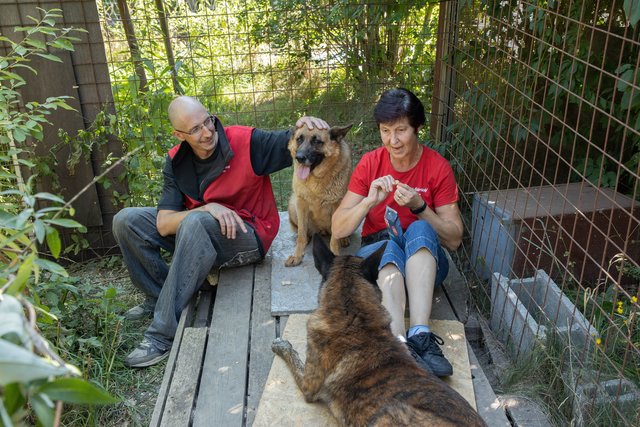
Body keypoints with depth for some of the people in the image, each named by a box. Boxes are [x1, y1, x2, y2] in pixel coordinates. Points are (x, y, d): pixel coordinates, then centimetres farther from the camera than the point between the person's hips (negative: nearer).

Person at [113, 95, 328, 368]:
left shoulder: (247, 142, -18)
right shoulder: (177, 161, -6)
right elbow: (163, 225, -14)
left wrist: (308, 125, -37)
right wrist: (208, 207, -30)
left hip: (249, 237, -5)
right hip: (199, 234, 5)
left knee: (195, 222, -37)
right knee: (127, 221, -6)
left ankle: (163, 333, -29)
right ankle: (160, 297, 8)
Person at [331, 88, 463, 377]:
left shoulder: (438, 167, -6)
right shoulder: (370, 163, -3)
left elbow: (454, 240, -6)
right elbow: (338, 229, -5)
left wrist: (419, 207, -21)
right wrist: (369, 201, -23)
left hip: (424, 258, 0)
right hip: (376, 254, 0)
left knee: (419, 229, -33)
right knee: (389, 247, -35)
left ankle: (418, 334, -46)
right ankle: (400, 343, -54)